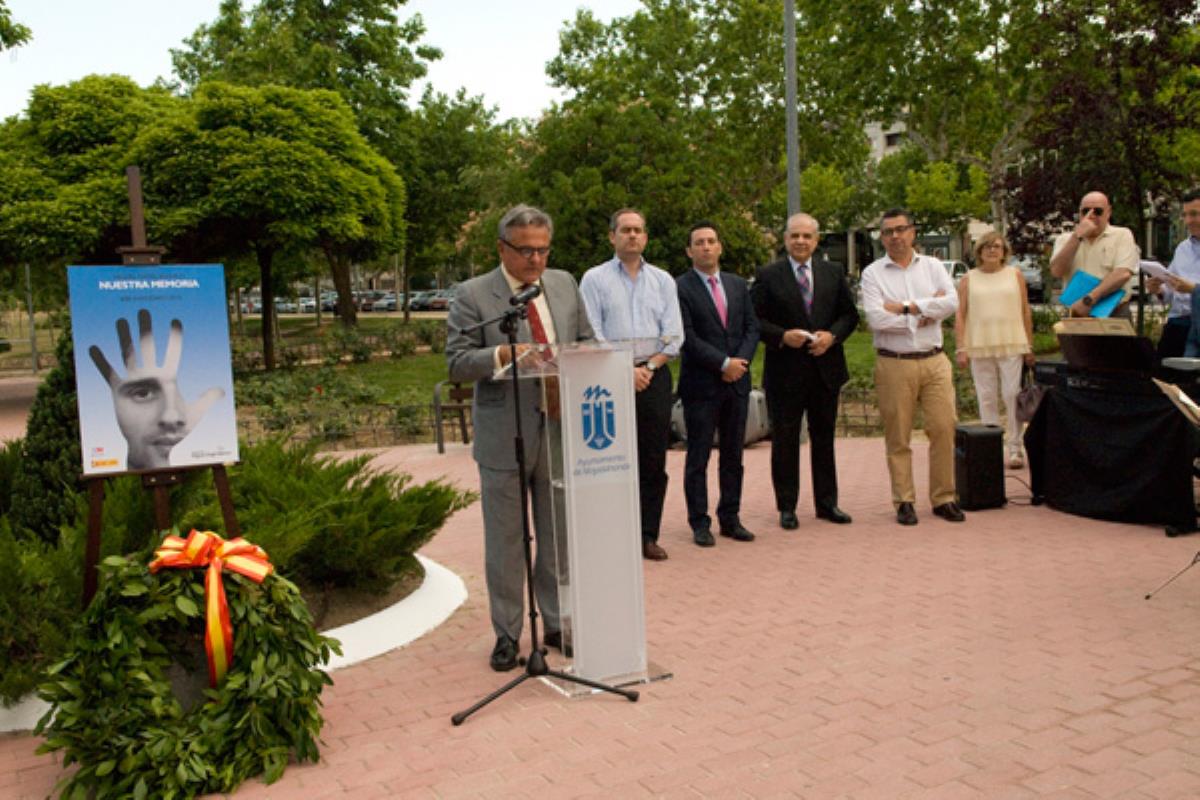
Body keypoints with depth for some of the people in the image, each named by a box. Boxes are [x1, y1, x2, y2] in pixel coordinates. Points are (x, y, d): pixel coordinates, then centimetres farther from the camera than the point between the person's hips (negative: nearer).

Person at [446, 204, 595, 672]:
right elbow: (457, 363, -10)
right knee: (505, 541, 8)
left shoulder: (565, 284, 8)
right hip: (504, 435, -4)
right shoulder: (473, 295, -6)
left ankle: (557, 624, 30)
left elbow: (587, 342, 14)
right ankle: (507, 633, 22)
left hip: (561, 427, 4)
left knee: (559, 535, 14)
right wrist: (502, 355, -26)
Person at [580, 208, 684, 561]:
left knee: (653, 462, 4)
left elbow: (674, 335, 6)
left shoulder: (663, 280, 12)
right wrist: (626, 371, -11)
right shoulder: (594, 279, 3)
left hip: (655, 377, 3)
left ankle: (648, 535, 13)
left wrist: (648, 367, -7)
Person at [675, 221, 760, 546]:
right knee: (698, 457, 2)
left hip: (737, 381, 5)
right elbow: (687, 337, -13)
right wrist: (724, 364, -14)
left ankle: (730, 518, 20)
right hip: (701, 384, -5)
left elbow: (752, 327, 10)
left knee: (733, 455, 11)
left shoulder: (738, 285, 12)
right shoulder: (680, 288, -6)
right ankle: (700, 523, 10)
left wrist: (741, 361, -7)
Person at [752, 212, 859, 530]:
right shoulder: (768, 276, -1)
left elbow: (850, 314, 9)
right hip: (785, 371, -3)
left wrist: (832, 335, -9)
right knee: (784, 441, 4)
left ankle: (827, 503, 23)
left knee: (824, 438, 12)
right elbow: (755, 320, -3)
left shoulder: (834, 273, 9)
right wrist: (782, 336, -18)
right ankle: (787, 507, 15)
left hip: (826, 368, 3)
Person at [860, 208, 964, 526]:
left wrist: (906, 307, -11)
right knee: (898, 437, 3)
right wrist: (924, 314, -5)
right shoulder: (873, 273, 2)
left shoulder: (932, 266, 10)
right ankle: (904, 501, 13)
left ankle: (943, 498, 12)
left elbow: (952, 302, -6)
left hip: (934, 361, 2)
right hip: (894, 365, -2)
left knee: (943, 429, 0)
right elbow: (876, 318, -13)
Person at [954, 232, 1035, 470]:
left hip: (1012, 346, 0)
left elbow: (1026, 312, 9)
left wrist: (1029, 346, 5)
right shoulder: (968, 280, 7)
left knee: (1013, 397, -2)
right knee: (987, 399, 4)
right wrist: (961, 349, -3)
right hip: (980, 348, 0)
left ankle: (1015, 449, 4)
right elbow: (960, 316, 4)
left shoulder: (1015, 275, 9)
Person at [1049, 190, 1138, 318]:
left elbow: (1123, 274, -11)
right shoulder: (1065, 239, 10)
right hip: (1078, 316, 2)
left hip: (1115, 314, -1)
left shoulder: (1122, 235, 4)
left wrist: (1088, 300, -21)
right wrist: (1077, 236, -13)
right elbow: (1056, 271, -7)